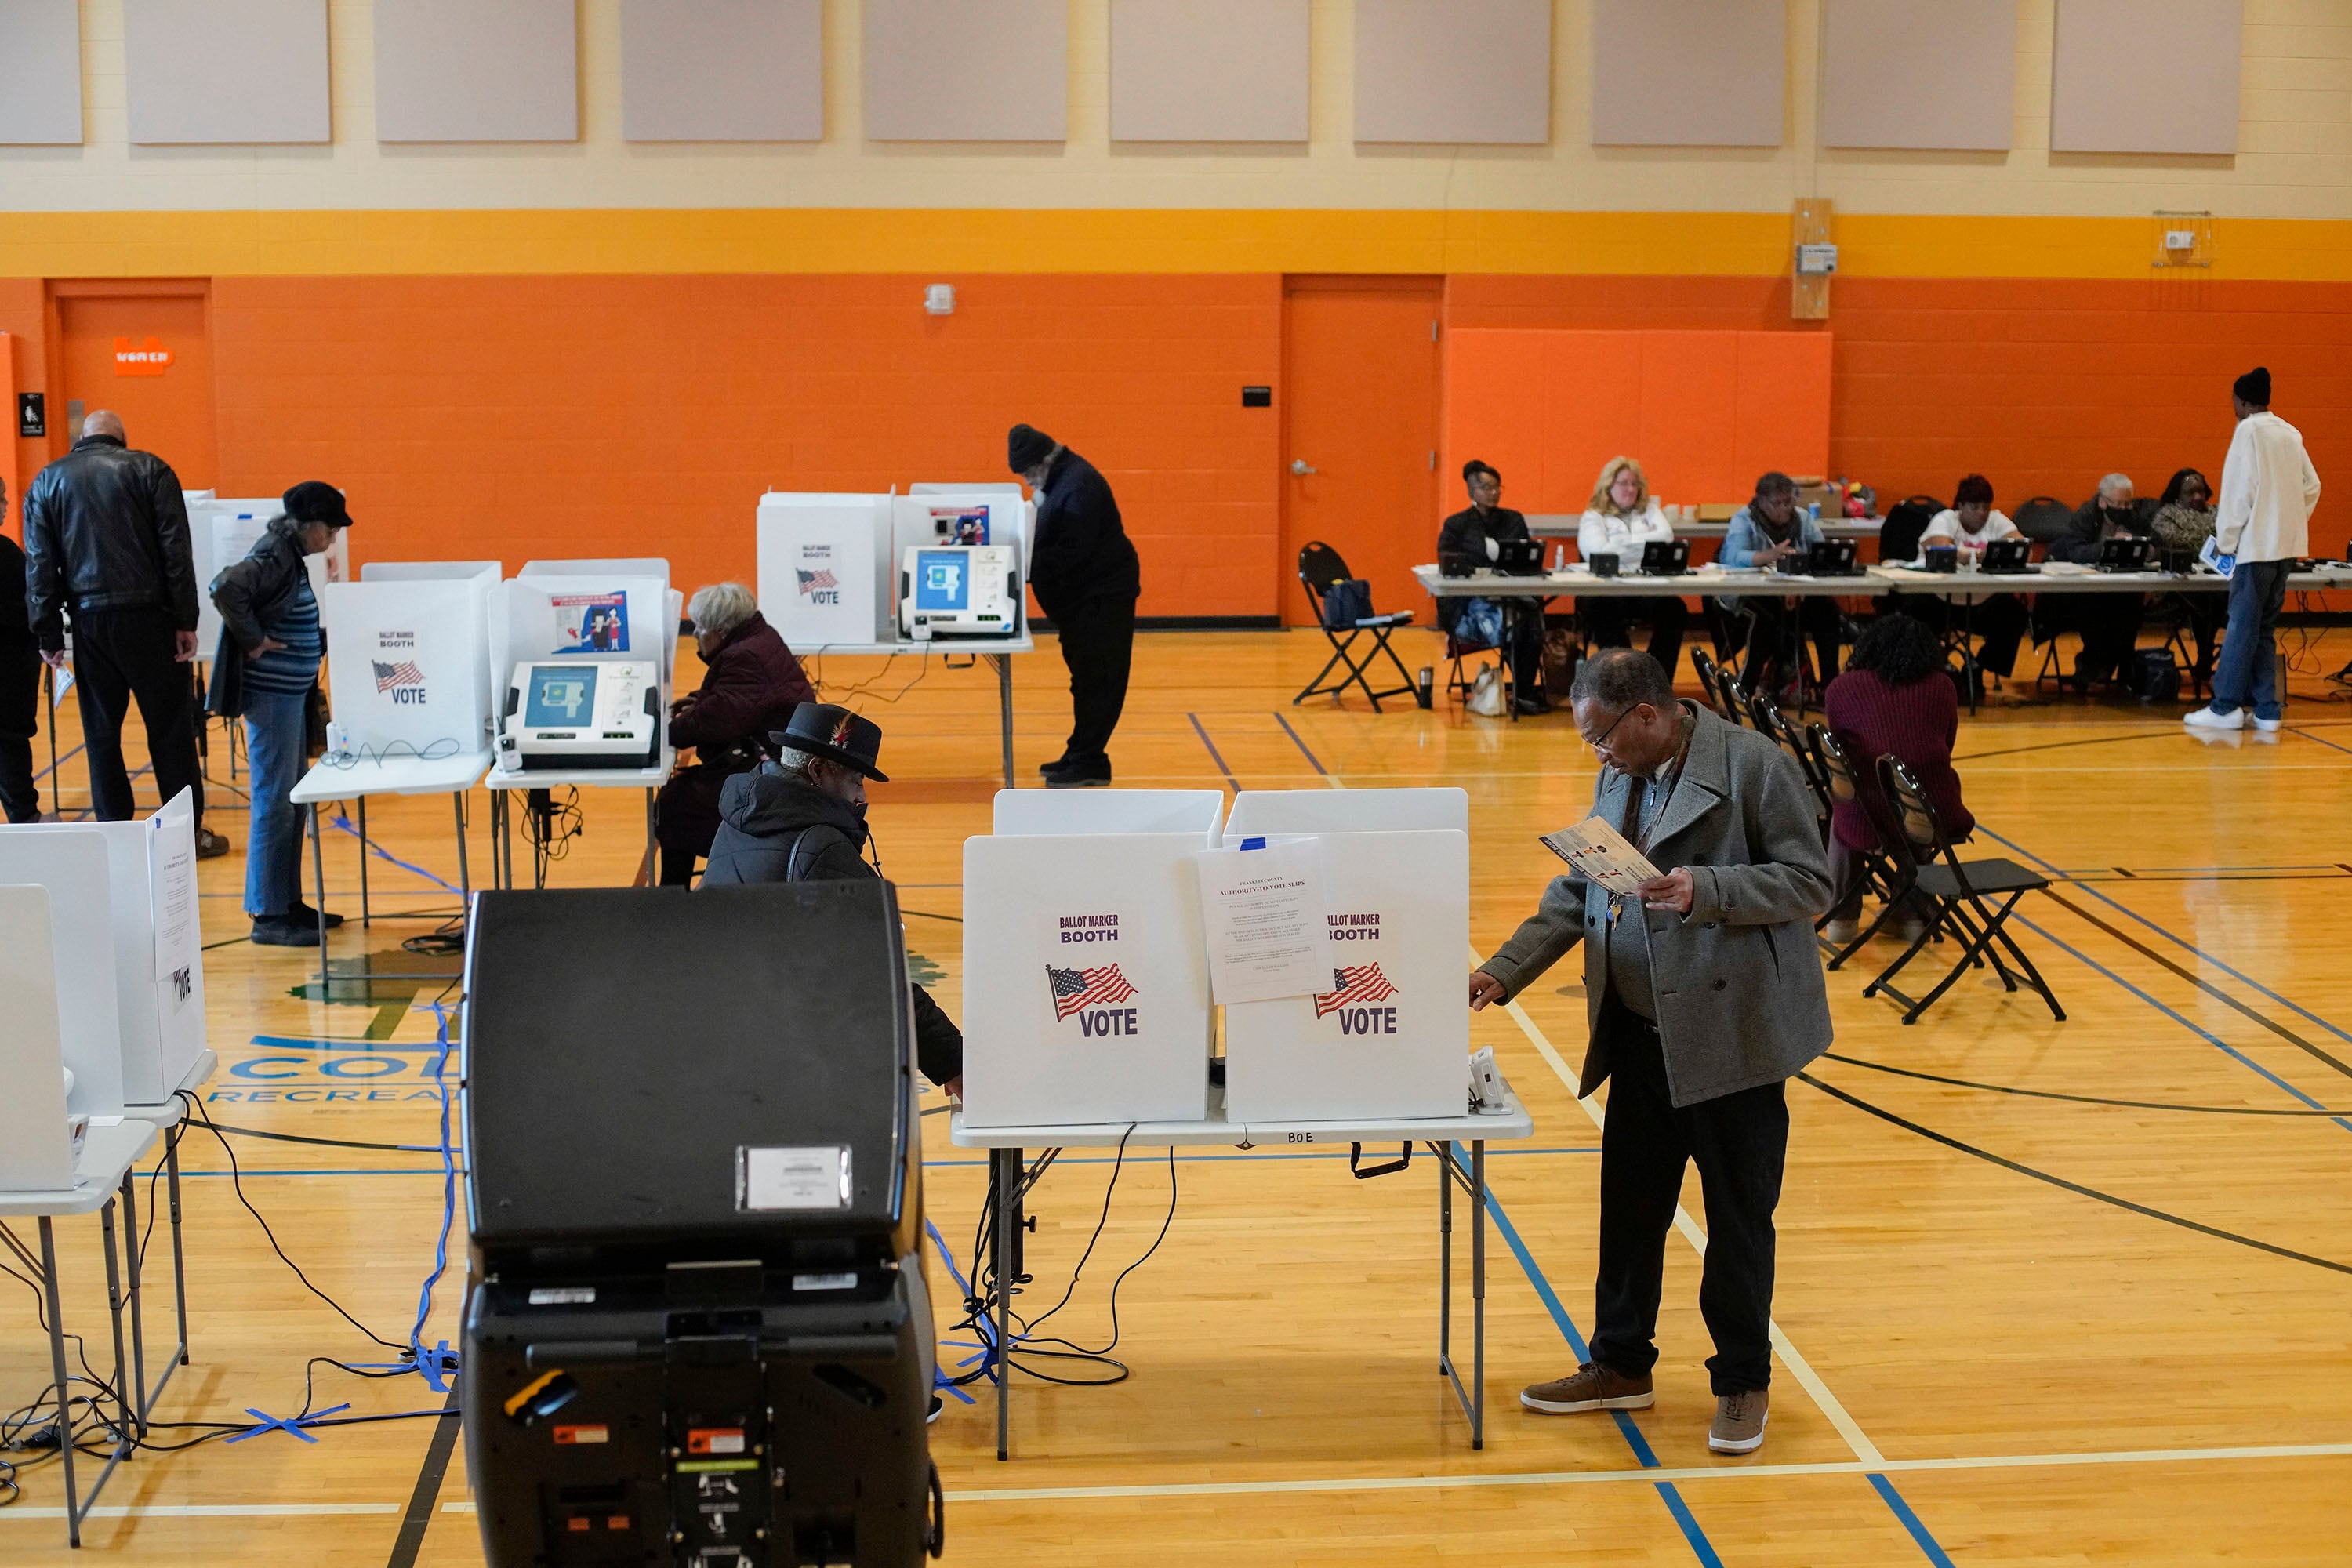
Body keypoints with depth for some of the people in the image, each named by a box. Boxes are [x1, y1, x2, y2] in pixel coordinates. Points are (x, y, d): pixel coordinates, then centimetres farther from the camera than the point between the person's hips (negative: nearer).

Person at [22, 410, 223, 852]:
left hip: (89, 621, 2)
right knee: (171, 729, 5)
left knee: (101, 732, 9)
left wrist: (48, 635, 6)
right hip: (149, 616, -2)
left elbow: (39, 566, 5)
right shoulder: (150, 470, 2)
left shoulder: (46, 482, 9)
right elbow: (177, 551, -6)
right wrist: (186, 622, -5)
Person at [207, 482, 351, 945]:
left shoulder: (290, 555, 13)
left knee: (293, 800, 15)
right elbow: (227, 588, -32)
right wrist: (253, 640, -23)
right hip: (271, 693, -10)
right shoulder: (274, 556, -16)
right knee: (274, 802, -6)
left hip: (290, 691, 10)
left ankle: (289, 903, 23)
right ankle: (268, 916, -1)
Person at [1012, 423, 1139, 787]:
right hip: (1082, 594, 10)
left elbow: (1073, 552, -26)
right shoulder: (1059, 480, 10)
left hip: (1102, 595, -10)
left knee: (1096, 680, -6)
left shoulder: (1078, 485, -21)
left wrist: (1028, 569, -20)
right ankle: (1082, 756, 18)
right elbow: (1056, 541, 15)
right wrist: (1028, 561, -1)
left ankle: (1088, 762, -4)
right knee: (1086, 677, 13)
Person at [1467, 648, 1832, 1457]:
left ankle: (1744, 1383, 20)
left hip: (1731, 1034, -7)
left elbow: (1811, 883, -14)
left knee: (1738, 1215, 5)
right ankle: (1620, 1365, 30)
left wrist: (1706, 891, -26)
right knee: (1630, 1204, 15)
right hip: (1641, 1035, 7)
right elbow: (1577, 892, 13)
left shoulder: (1753, 764, -13)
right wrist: (1503, 972, 4)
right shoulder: (1618, 778, 9)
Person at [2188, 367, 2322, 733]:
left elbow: (2239, 489, -13)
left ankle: (2226, 707, -2)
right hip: (2287, 545, 7)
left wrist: (2226, 540, -5)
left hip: (2257, 542, -7)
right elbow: (2311, 486, 14)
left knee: (2242, 626, -4)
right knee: (2264, 627, 11)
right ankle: (2267, 709, 9)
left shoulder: (2249, 432, -9)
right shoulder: (2291, 434, 11)